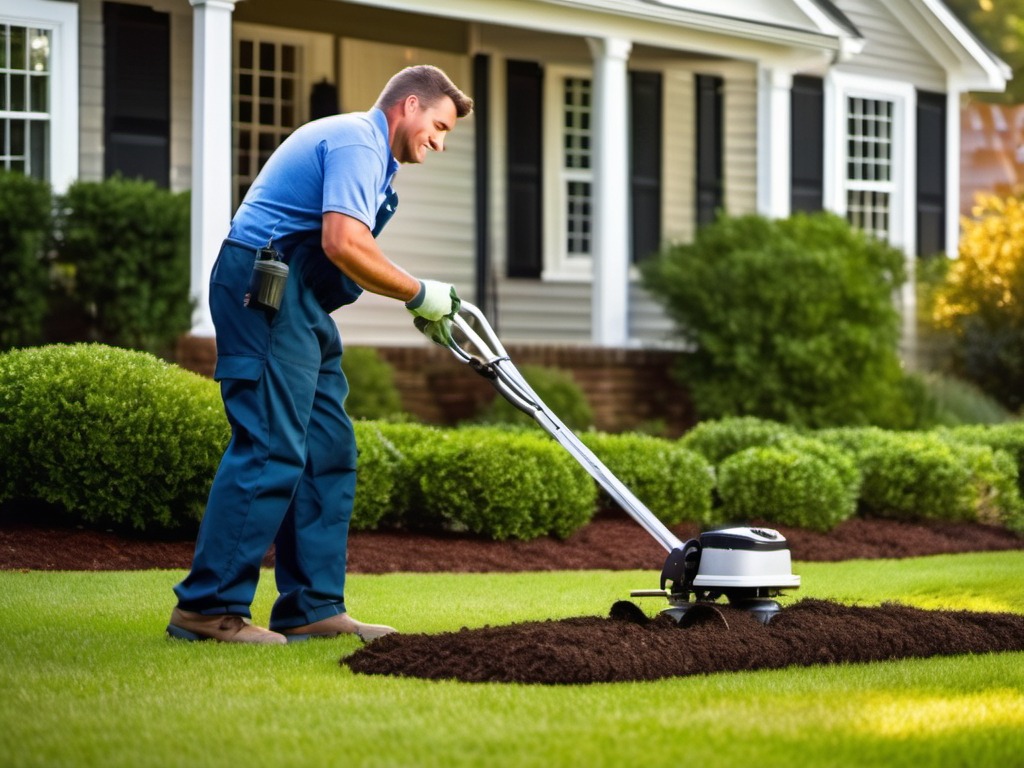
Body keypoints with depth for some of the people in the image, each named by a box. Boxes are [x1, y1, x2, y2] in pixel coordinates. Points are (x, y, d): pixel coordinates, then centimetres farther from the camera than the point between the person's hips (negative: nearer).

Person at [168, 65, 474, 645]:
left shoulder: (363, 146, 24)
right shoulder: (357, 141, -10)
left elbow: (344, 255, 26)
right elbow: (343, 244, -23)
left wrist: (423, 304, 15)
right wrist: (418, 293, -11)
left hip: (297, 304, 11)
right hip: (266, 293, -11)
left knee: (329, 452, 9)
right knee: (271, 450, -13)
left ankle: (313, 608, 10)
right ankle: (209, 607, -13)